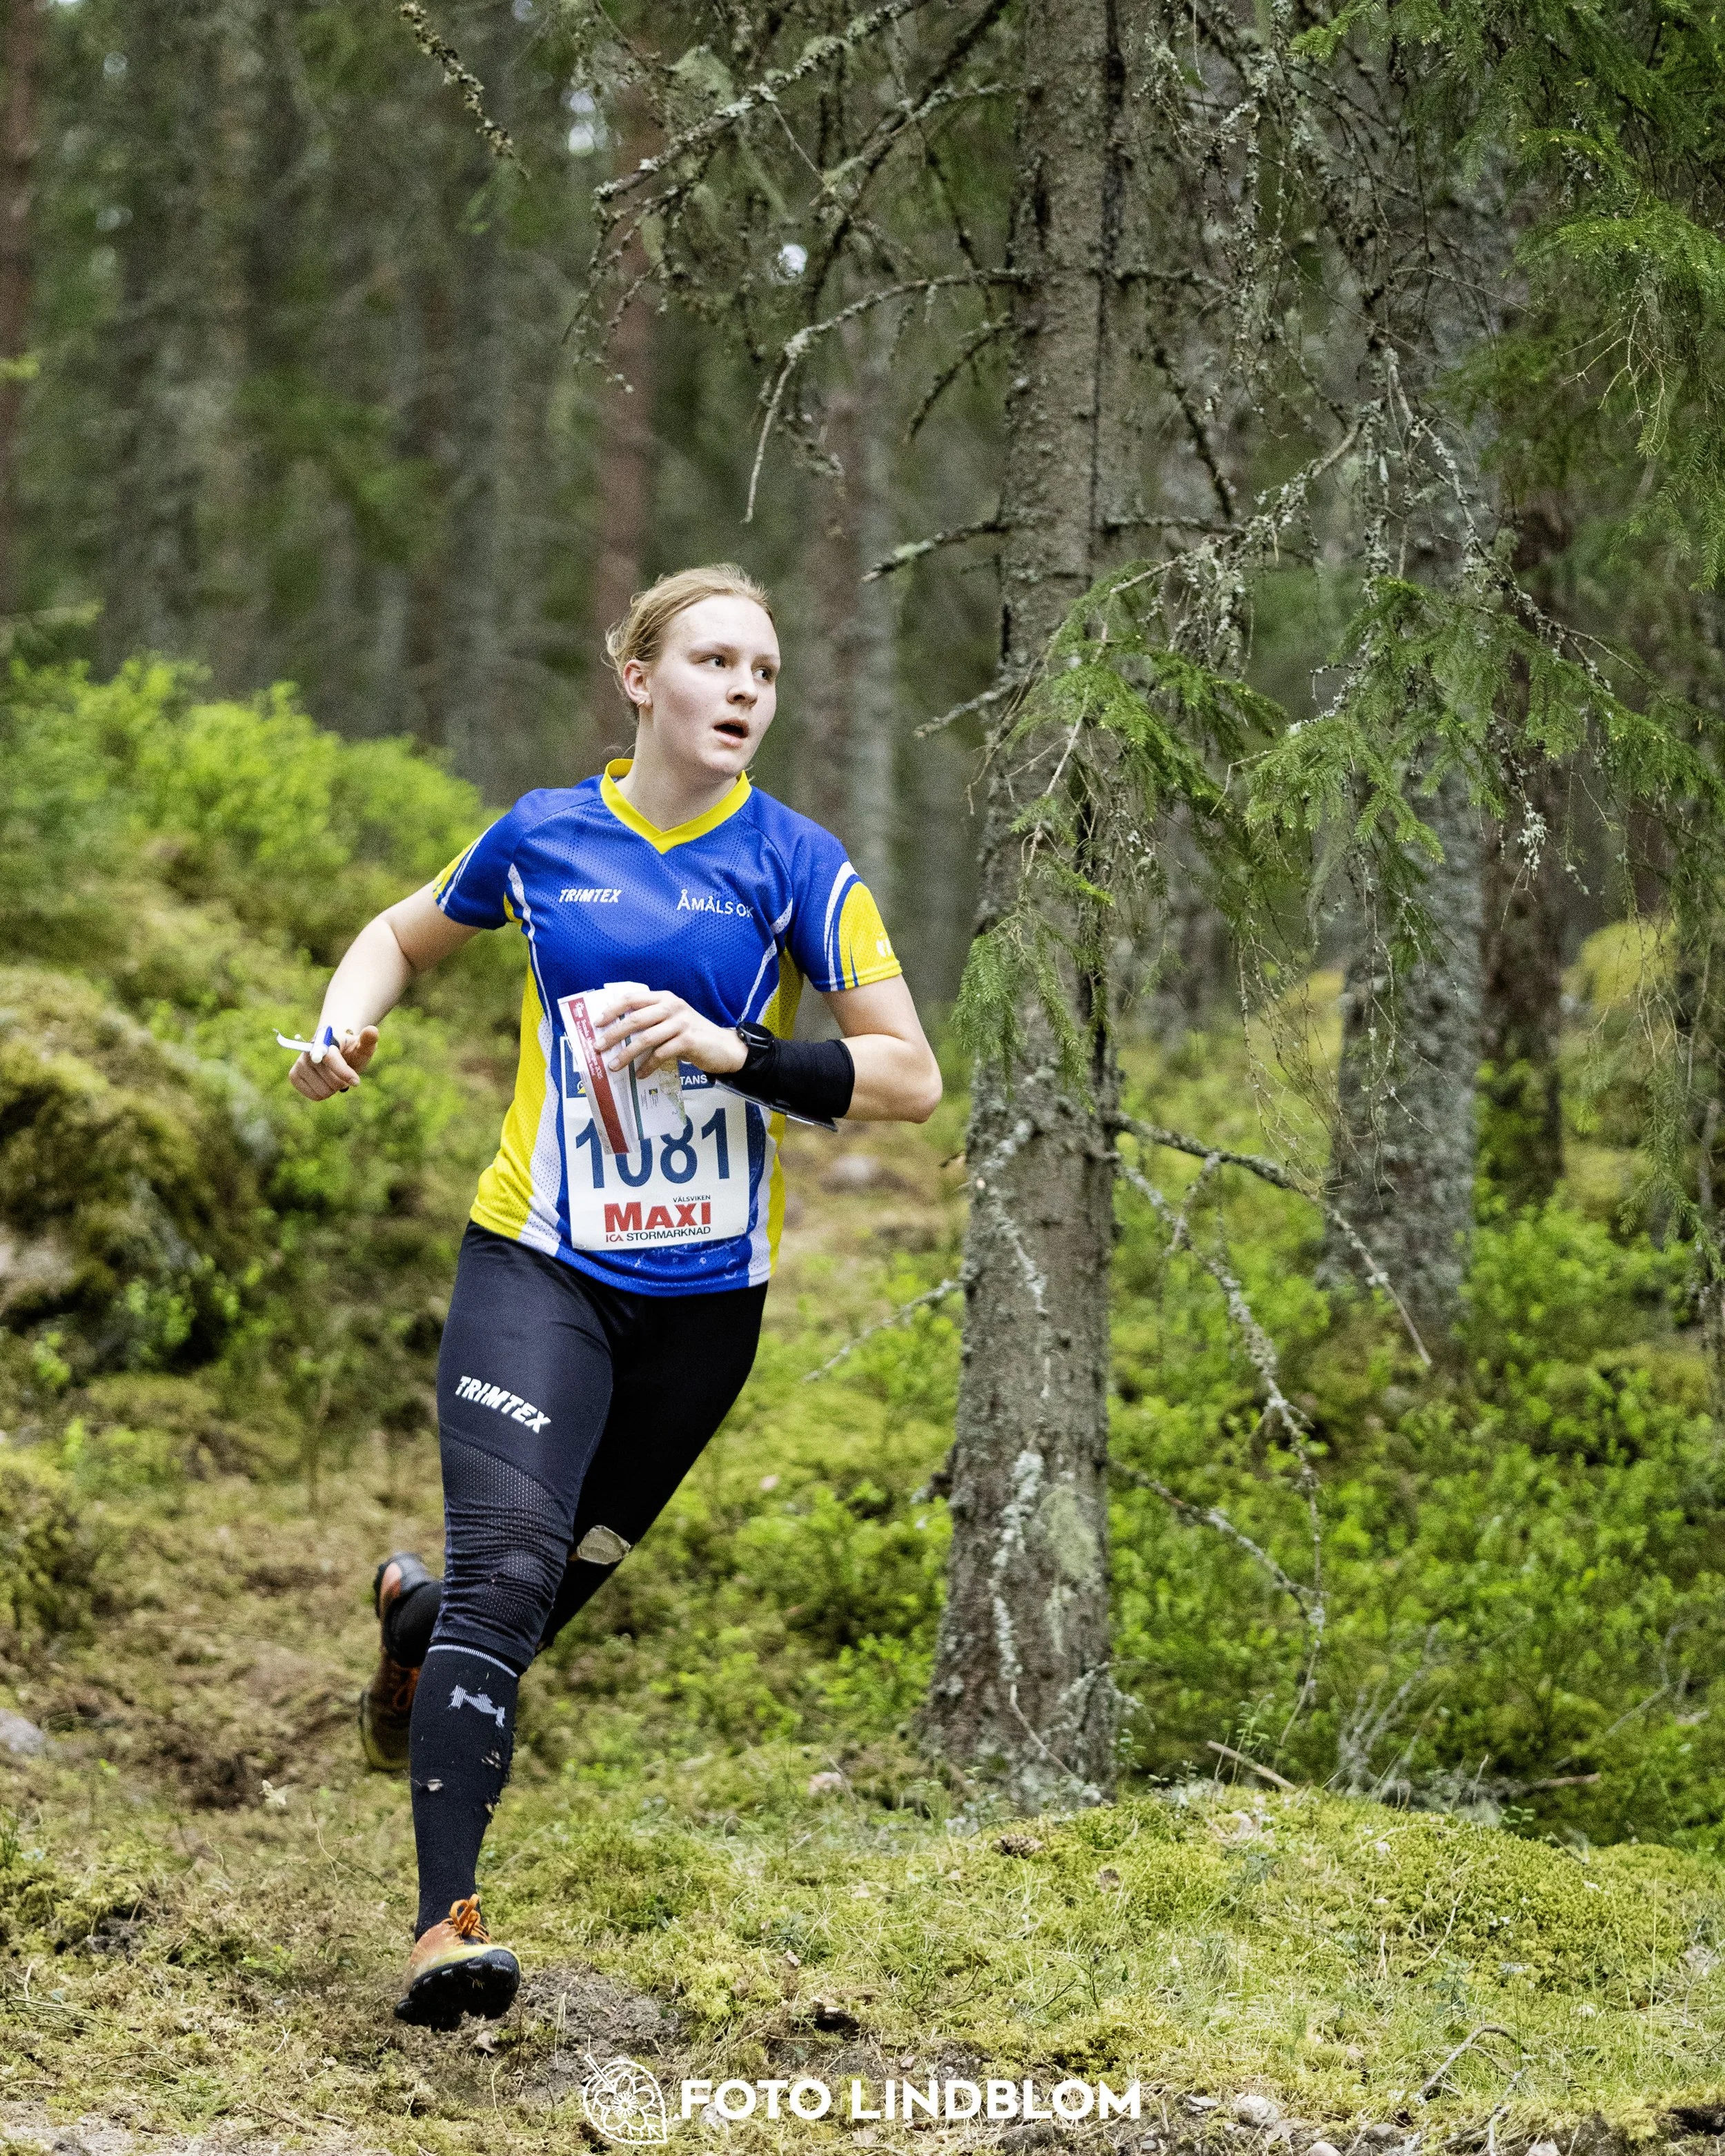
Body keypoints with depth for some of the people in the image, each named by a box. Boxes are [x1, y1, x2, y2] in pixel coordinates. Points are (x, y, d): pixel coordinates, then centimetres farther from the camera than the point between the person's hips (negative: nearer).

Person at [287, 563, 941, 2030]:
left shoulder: (794, 862, -3)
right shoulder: (543, 834, 2)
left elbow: (911, 1081, -7)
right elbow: (405, 935, 22)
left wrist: (735, 1050, -21)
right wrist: (343, 1027, 1)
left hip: (706, 1289, 1)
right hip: (539, 1261, -1)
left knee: (567, 1576, 13)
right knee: (507, 1565, -20)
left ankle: (416, 1616, 49)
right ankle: (445, 1922, -24)